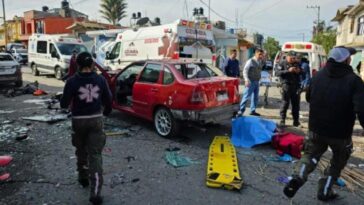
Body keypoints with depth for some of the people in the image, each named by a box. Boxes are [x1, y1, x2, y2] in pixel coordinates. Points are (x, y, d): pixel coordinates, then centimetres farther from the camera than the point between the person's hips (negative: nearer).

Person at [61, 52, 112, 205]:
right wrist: (107, 111, 24)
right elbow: (108, 100, 5)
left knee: (81, 150, 23)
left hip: (79, 120, 0)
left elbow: (64, 103, -9)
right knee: (95, 154, -1)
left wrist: (69, 102, 14)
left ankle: (83, 177, 41)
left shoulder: (72, 81, -11)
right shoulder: (100, 80, -4)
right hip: (96, 119, 1)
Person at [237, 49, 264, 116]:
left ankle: (253, 110, 21)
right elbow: (245, 71, -14)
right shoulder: (251, 61, -8)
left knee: (256, 97, 10)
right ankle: (241, 110, 1)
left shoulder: (261, 62, 12)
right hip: (251, 81, -7)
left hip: (257, 82, 7)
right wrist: (246, 80, -22)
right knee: (246, 96, -6)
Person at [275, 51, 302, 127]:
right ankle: (282, 121, 5)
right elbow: (278, 72, -13)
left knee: (296, 104, 8)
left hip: (296, 86, 5)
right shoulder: (282, 64, 1)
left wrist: (299, 71, -1)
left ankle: (296, 121, 18)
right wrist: (288, 70, -22)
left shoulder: (297, 64, 17)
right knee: (285, 103, -4)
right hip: (286, 86, -5)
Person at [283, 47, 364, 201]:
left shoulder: (319, 75, 0)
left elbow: (308, 97, 15)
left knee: (311, 155, 19)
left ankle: (298, 177, -8)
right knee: (338, 162, 21)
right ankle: (324, 191, 25)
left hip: (316, 128, 4)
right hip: (340, 132, -3)